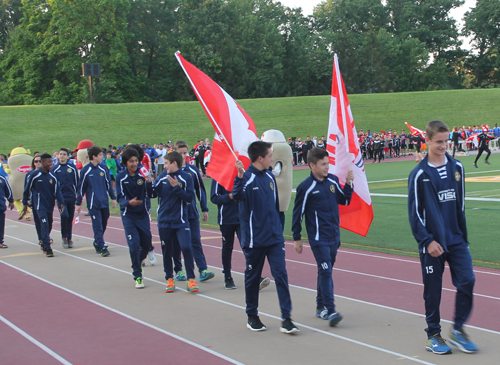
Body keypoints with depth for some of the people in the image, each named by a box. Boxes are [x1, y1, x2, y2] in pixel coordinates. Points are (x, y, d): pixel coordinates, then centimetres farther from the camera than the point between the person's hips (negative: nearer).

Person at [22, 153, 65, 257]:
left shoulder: (52, 176, 2)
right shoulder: (34, 175, -9)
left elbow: (57, 191, 1)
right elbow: (27, 189, 2)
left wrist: (61, 203, -11)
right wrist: (25, 203, 7)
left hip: (50, 205, 5)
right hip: (39, 205, -5)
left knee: (49, 226, 12)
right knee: (44, 224, -16)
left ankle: (44, 244, 32)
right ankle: (47, 248, -17)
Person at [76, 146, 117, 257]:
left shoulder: (103, 168, 4)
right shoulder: (86, 170, -7)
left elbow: (108, 183, 12)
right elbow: (81, 187, -1)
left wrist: (113, 198, 12)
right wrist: (78, 203, 1)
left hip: (104, 202, 4)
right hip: (93, 203, -4)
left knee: (103, 224, 12)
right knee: (97, 225, -5)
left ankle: (97, 242, 31)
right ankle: (101, 247, -1)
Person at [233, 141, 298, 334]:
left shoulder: (270, 177, 8)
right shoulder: (247, 178, -12)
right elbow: (237, 196, -33)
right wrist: (240, 177, -50)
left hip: (275, 238, 5)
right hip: (254, 238, -5)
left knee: (281, 274, -3)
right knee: (253, 276, 9)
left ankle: (286, 318, -2)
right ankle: (252, 316, 24)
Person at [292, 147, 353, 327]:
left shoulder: (333, 180, 6)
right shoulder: (306, 187, -11)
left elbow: (344, 200, 17)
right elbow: (298, 213, -5)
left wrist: (349, 184, 1)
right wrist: (296, 239, -2)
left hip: (334, 236, 6)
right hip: (318, 238, -6)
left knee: (326, 271, 13)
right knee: (325, 271, -12)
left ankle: (320, 307, 25)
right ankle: (330, 311, -14)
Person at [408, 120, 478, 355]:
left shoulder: (457, 168, 5)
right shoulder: (419, 174, -8)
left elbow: (460, 205, 11)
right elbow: (414, 212, -7)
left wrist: (463, 236, 11)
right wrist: (427, 241, -13)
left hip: (456, 239, 4)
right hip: (432, 243, -3)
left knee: (467, 281, -6)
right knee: (433, 290, 4)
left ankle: (458, 330, 12)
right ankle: (433, 335, 20)